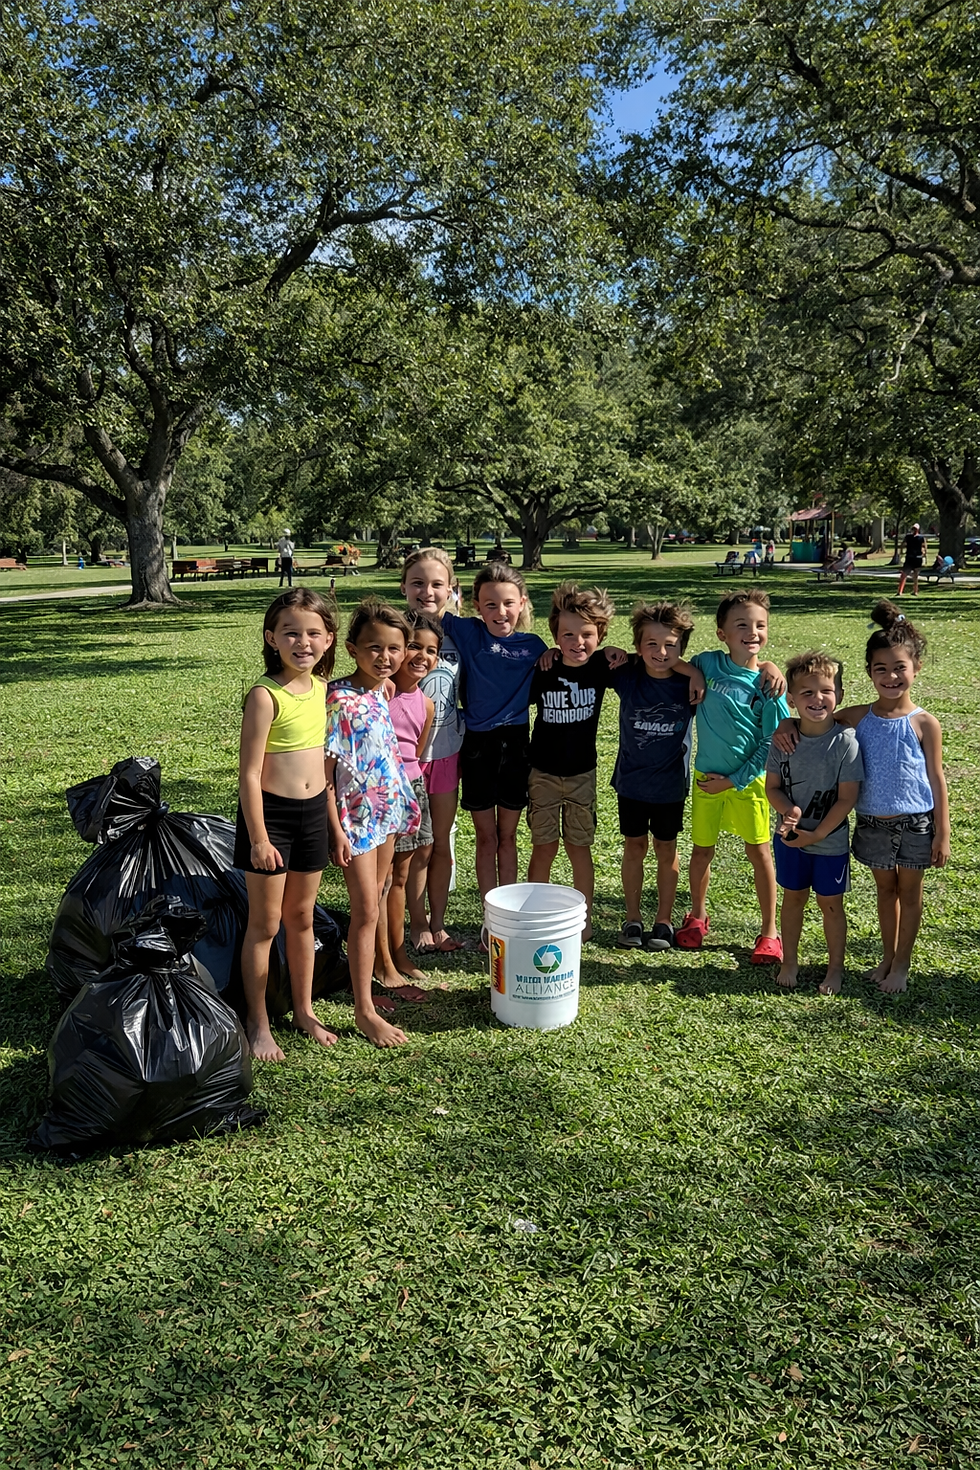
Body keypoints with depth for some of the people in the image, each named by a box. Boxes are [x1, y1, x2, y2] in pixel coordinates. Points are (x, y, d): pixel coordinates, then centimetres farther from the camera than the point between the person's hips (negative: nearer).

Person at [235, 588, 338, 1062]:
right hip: (270, 813, -6)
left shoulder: (321, 687, 4)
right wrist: (258, 837, -17)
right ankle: (258, 1023, 21)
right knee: (265, 923, 6)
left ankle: (304, 1010, 32)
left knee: (302, 917, 17)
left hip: (314, 812, 6)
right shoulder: (265, 695, -16)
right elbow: (249, 773, -16)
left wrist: (331, 817, 14)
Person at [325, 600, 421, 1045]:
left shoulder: (383, 692, 3)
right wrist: (337, 831, -18)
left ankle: (363, 988, 29)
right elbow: (324, 771, -18)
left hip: (387, 810, 8)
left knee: (374, 904, 15)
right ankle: (364, 1011, 5)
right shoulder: (340, 699, -19)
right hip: (356, 816, -7)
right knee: (366, 911, -4)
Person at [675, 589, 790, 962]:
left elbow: (770, 742, -7)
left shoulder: (767, 683, -10)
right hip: (706, 776, 2)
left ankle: (769, 931, 20)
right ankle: (697, 917, 34)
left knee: (759, 851, 6)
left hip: (748, 778, -2)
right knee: (702, 848, 13)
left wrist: (735, 780, -10)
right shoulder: (707, 664, -5)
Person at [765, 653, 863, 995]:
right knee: (793, 897, 17)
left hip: (831, 841, -3)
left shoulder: (845, 741, -17)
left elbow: (847, 798, -15)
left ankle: (835, 968, 30)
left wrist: (816, 834, -15)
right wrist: (789, 811, -21)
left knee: (830, 903, 11)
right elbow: (772, 787, -1)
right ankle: (789, 962, 34)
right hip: (790, 837, 3)